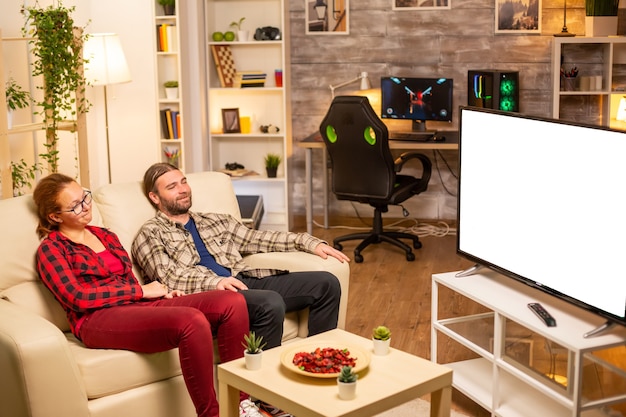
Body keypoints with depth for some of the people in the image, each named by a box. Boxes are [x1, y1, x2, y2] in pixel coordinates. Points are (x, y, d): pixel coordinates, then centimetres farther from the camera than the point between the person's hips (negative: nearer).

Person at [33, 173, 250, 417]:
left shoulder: (105, 236, 25)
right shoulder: (51, 248, 5)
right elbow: (77, 298, -9)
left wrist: (161, 292, 3)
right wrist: (141, 291, -8)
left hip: (141, 306, 7)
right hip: (100, 319, -7)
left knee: (233, 303, -18)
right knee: (192, 321, -35)